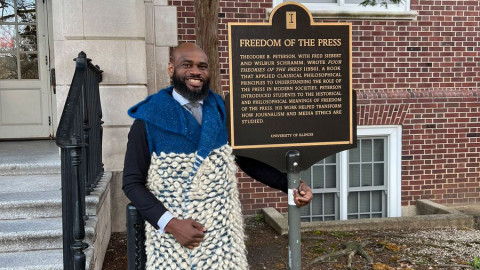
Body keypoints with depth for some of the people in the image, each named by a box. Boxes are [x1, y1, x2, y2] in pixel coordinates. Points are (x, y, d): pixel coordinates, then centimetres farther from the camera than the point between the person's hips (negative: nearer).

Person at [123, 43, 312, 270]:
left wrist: (290, 185, -4)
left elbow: (248, 159, 9)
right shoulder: (150, 118, -6)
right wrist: (170, 223, -16)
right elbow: (132, 182, -5)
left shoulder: (222, 112, 4)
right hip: (170, 235, -2)